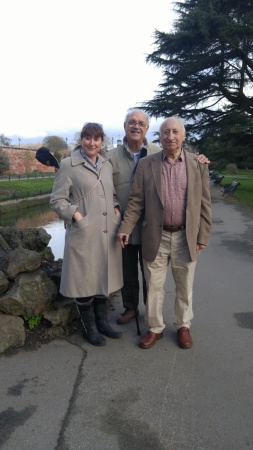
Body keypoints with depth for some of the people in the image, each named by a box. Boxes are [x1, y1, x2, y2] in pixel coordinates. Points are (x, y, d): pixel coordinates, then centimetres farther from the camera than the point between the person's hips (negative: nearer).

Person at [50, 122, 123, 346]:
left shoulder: (107, 164, 10)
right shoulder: (68, 165, -5)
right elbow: (57, 200, -5)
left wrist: (117, 210, 1)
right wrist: (76, 215, -16)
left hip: (108, 233, 5)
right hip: (84, 234, -5)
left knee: (103, 277, 16)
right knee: (85, 280, 7)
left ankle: (102, 322, 34)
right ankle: (89, 327, 26)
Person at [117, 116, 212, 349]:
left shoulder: (198, 164, 0)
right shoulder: (146, 164, 0)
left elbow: (204, 203, 1)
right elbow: (136, 201, 0)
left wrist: (203, 236, -1)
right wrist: (126, 228, -9)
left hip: (186, 237, 0)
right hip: (156, 237, 0)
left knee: (184, 286, 15)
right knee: (154, 286, 10)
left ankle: (183, 326, 36)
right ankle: (155, 328, 30)